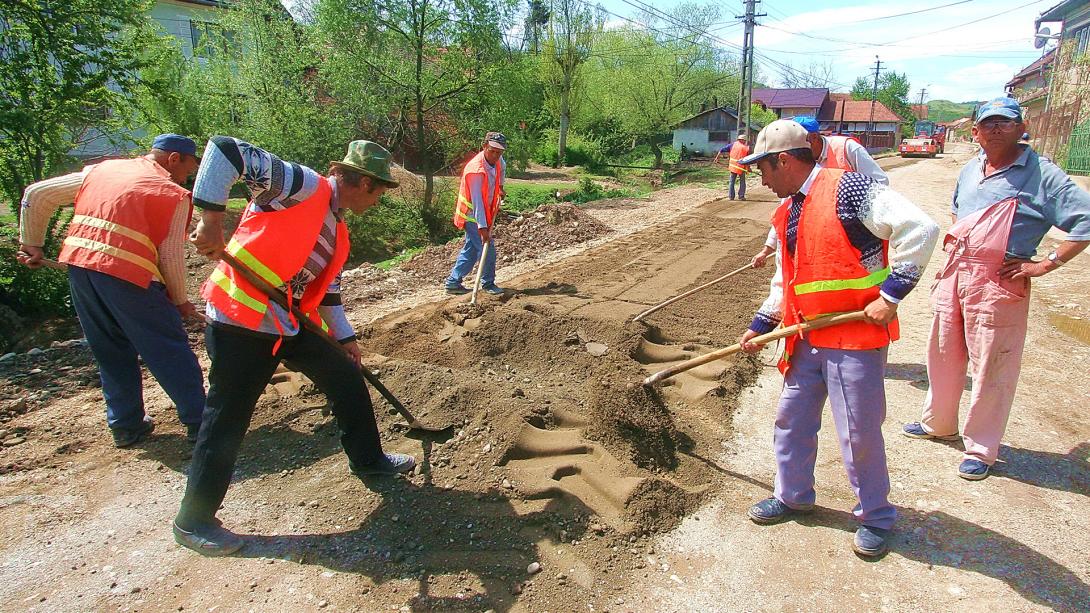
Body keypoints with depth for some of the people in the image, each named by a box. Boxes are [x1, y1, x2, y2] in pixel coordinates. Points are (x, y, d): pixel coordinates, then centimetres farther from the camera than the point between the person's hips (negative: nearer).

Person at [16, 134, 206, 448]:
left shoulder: (102, 170, 19)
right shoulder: (174, 194, 2)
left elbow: (36, 194, 21)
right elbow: (171, 255, -2)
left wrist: (31, 243, 29)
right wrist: (180, 300, 10)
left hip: (78, 264, 6)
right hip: (127, 273, -6)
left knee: (111, 352, 19)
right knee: (169, 350, 5)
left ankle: (126, 425, 26)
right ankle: (198, 422, 10)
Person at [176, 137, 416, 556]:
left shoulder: (335, 228, 13)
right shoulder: (304, 186, -15)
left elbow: (327, 286, 22)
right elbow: (224, 149, -22)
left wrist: (344, 337, 23)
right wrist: (211, 217, -28)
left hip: (290, 323, 9)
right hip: (241, 321, -9)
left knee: (348, 380, 14)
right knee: (226, 423, 0)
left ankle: (368, 459, 36)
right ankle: (193, 522, 20)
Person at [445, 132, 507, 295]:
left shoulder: (497, 160, -3)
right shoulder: (475, 170, -28)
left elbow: (502, 167, 26)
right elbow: (477, 201, -31)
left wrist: (500, 187, 26)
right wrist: (482, 226, -32)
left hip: (485, 213, 9)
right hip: (472, 215, -9)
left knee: (471, 248, 13)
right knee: (488, 249, -7)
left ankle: (453, 282, 21)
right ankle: (488, 283, 10)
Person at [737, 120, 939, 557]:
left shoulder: (847, 189, -15)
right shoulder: (786, 212, 12)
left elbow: (919, 229, -21)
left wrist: (891, 293, -21)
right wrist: (760, 326, 20)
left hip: (857, 335, -8)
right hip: (807, 340, 8)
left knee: (859, 432, 4)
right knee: (791, 420, 15)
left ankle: (875, 516, 25)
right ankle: (792, 496, 35)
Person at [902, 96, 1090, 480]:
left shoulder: (1041, 175, -9)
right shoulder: (970, 170, 11)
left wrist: (1045, 263, -16)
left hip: (999, 284, -7)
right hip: (954, 275, 7)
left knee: (990, 369, 2)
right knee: (943, 355, 18)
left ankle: (981, 449, 16)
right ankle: (938, 423, 38)